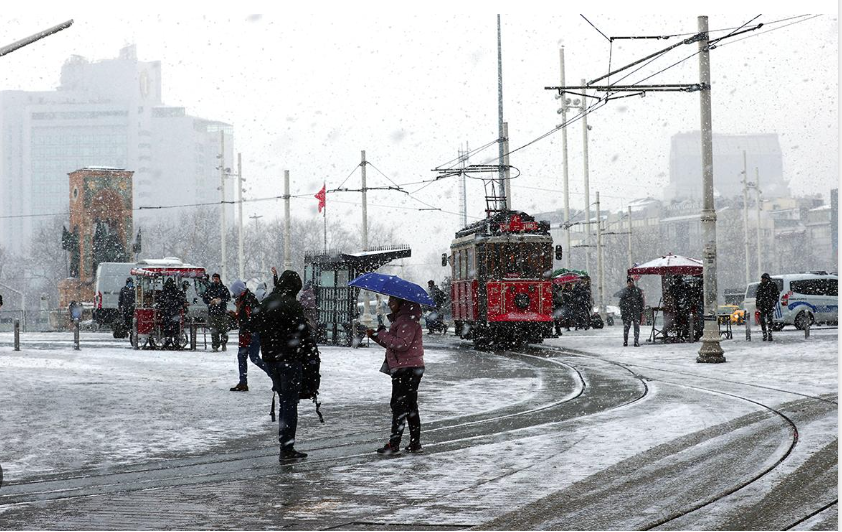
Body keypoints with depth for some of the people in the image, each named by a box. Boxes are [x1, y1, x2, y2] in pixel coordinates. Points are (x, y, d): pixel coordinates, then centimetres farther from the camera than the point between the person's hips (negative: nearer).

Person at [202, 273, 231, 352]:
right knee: (214, 331, -3)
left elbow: (228, 297, -2)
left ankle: (224, 344, 13)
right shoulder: (209, 289, 12)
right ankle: (215, 346, -1)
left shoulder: (224, 288, 7)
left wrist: (221, 300, -18)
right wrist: (210, 301, -10)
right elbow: (204, 298, 10)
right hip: (212, 312, 1)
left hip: (222, 312, -1)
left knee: (224, 329, -1)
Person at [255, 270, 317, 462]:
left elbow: (258, 327, 17)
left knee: (283, 399, 16)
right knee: (289, 402, -4)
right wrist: (310, 349, -1)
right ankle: (287, 449, -5)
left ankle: (286, 447, 17)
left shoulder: (265, 303, 11)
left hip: (270, 357, 8)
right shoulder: (292, 305, -15)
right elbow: (302, 331, -15)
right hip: (289, 357, -7)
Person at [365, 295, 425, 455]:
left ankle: (394, 443, -11)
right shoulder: (401, 318, 20)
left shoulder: (408, 319, -14)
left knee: (399, 405, -10)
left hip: (406, 369, -11)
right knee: (410, 407, 12)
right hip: (411, 369, 11)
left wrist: (382, 334, -15)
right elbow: (393, 344, 22)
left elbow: (402, 344, -24)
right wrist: (376, 335, 9)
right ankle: (415, 443, 15)